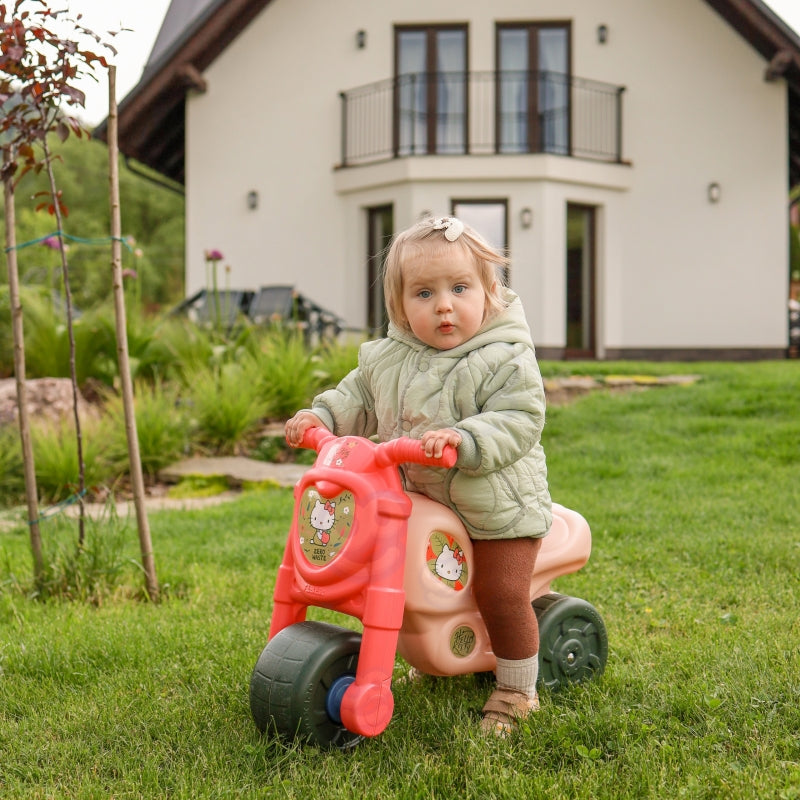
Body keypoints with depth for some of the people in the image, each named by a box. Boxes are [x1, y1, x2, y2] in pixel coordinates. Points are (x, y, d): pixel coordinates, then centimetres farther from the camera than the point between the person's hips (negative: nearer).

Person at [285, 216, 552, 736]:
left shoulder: (506, 359, -18)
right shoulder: (386, 358, -1)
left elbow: (519, 421, -26)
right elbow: (358, 400, 13)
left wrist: (462, 438, -40)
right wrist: (319, 417, -3)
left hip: (496, 510, -5)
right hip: (419, 505, 6)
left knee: (502, 596, -6)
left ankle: (517, 691, 17)